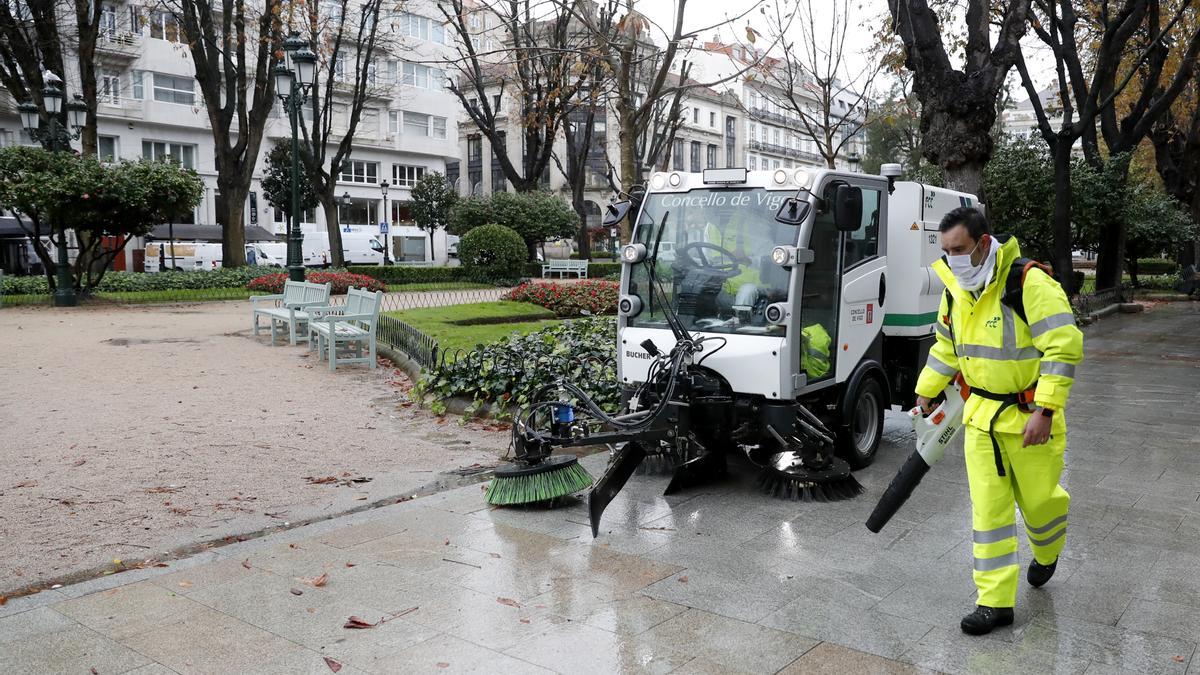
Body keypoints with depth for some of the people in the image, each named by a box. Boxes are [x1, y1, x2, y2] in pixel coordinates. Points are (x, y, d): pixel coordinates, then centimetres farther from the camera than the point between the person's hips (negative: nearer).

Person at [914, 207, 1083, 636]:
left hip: (1029, 416, -5)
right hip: (981, 416, 5)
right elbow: (945, 348, 17)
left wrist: (1045, 410, -26)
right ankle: (995, 602, 11)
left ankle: (1046, 554, 47)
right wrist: (925, 392, 18)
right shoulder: (956, 291, 1)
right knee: (988, 509, 3)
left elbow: (1065, 347, -22)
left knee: (1038, 499, 12)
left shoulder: (1030, 284, -21)